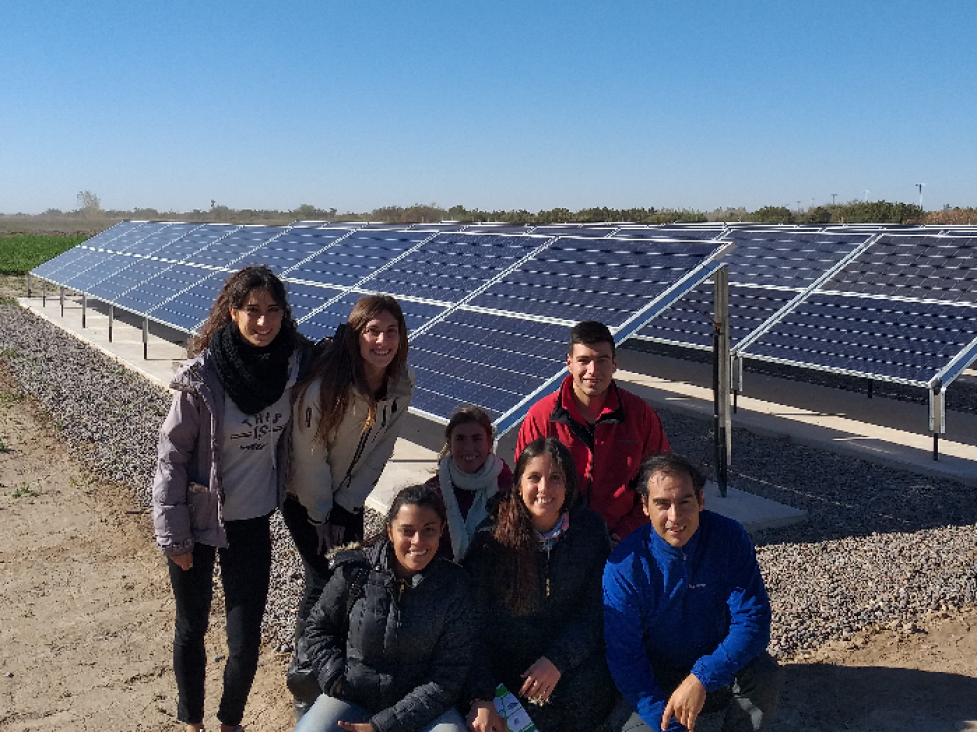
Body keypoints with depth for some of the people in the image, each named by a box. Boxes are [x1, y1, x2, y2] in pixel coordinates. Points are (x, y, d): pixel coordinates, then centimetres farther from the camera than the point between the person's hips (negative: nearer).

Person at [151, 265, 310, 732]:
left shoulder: (295, 364, -11)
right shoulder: (202, 376, -20)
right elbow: (172, 454, -13)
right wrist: (173, 534, -10)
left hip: (253, 521, 2)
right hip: (199, 521, -2)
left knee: (246, 641, 5)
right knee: (192, 629, 18)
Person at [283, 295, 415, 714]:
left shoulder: (401, 385, -14)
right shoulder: (325, 387, -31)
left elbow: (379, 451, -6)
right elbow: (310, 456, -21)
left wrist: (346, 508, -6)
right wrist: (321, 517, -12)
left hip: (348, 497, 5)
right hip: (305, 497, -5)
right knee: (325, 584, -7)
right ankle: (305, 682, 12)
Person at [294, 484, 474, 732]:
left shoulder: (454, 586, -11)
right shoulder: (356, 570, -9)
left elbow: (449, 674, -10)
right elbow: (318, 627, 7)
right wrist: (336, 681, -9)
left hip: (421, 704, 0)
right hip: (352, 695, 0)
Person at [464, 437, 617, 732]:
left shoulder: (590, 530, -2)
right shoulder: (490, 542, -5)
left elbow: (597, 611, -3)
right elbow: (475, 626, -9)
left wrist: (558, 660, -18)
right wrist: (480, 698, -21)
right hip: (505, 667, -1)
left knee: (589, 690, -30)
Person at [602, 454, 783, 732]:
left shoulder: (730, 538, -16)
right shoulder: (624, 565, -19)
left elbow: (753, 620, -20)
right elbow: (624, 655, -15)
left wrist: (702, 678, -33)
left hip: (720, 670, 0)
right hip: (658, 682, 0)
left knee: (765, 675, -28)